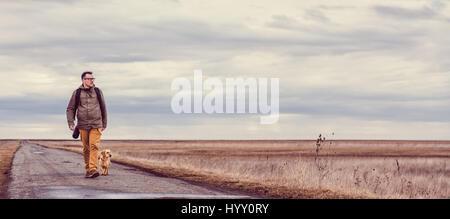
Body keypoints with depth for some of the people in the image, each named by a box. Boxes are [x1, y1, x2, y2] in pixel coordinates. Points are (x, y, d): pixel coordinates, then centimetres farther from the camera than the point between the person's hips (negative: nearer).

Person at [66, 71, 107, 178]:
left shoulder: (98, 91, 9)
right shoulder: (77, 93, 6)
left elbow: (103, 108, 17)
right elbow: (70, 109, 9)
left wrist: (104, 124, 18)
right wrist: (71, 123, -4)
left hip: (96, 125, -1)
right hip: (83, 125, 1)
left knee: (94, 146, -15)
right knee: (86, 149, 5)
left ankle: (93, 169, -23)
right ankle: (88, 170, 15)